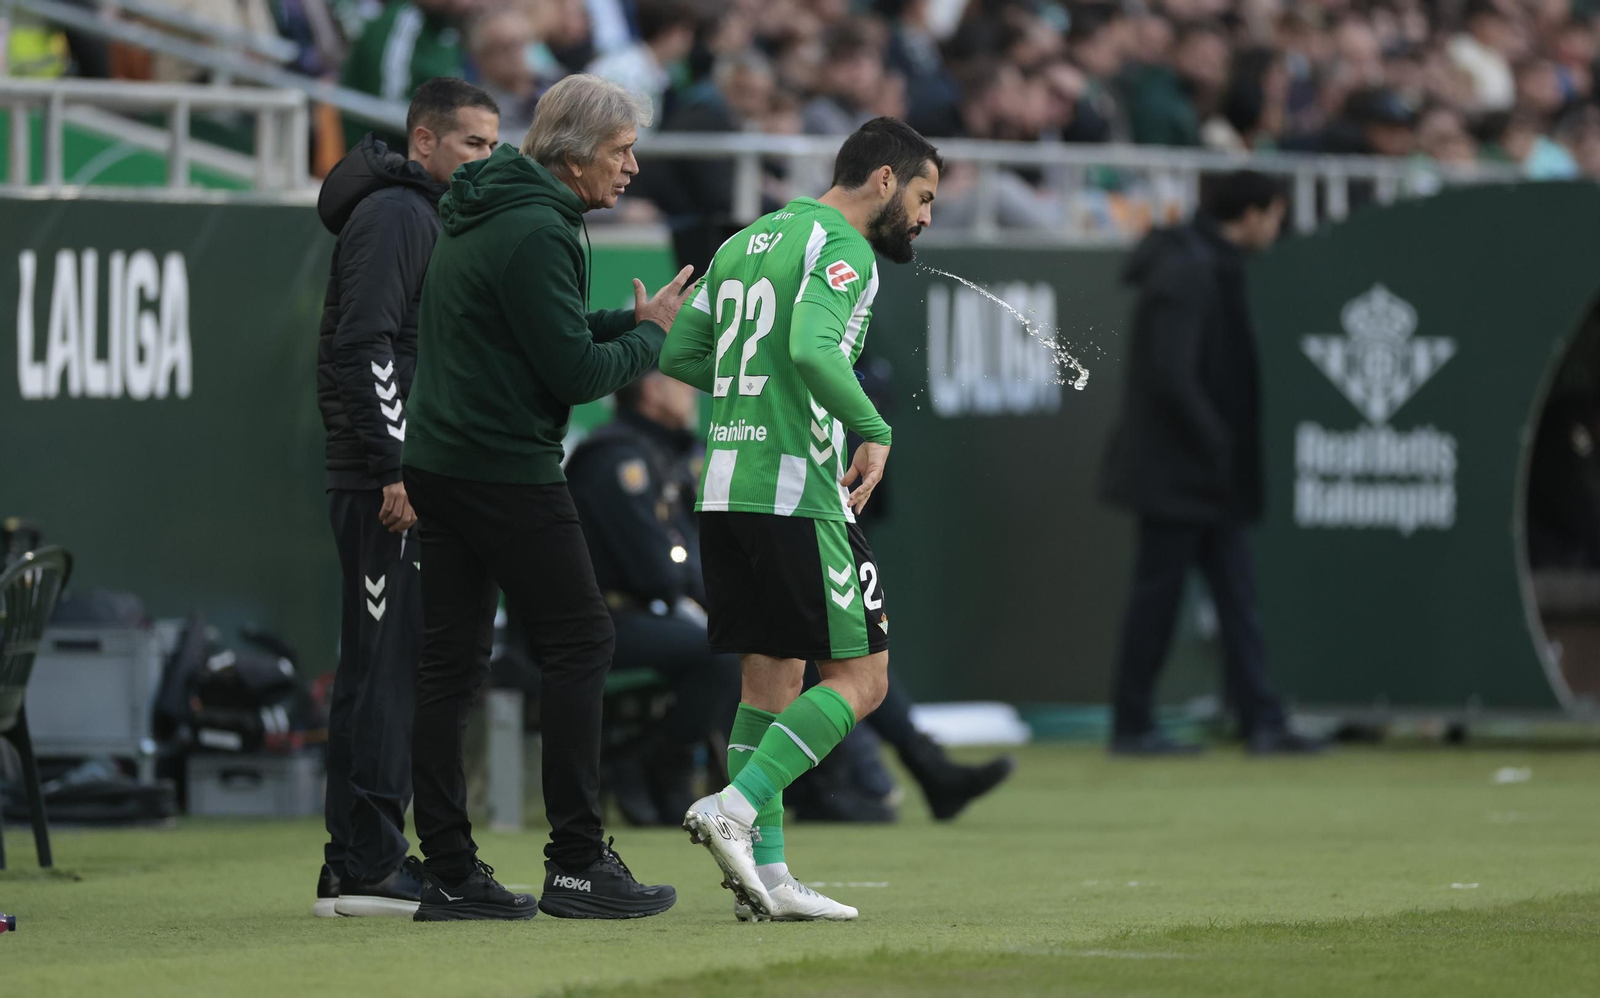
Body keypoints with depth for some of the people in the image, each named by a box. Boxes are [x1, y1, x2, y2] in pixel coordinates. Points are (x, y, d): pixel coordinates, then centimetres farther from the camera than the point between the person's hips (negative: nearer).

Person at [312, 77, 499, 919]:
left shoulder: (428, 218, 22)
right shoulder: (391, 214, -9)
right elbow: (367, 346, -19)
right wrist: (396, 466, -23)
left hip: (412, 483, 10)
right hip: (385, 484, -10)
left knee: (395, 668, 10)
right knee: (382, 667, -10)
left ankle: (360, 864, 12)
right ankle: (364, 870, -11)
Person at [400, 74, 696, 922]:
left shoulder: (481, 218, 17)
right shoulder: (536, 232, -15)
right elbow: (576, 374, -18)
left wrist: (623, 324, 11)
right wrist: (648, 335, -1)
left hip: (437, 463, 9)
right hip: (506, 471, -9)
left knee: (449, 662, 6)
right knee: (579, 642, -2)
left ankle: (447, 870, 6)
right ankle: (576, 862, -3)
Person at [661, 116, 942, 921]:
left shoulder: (747, 241, 18)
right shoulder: (842, 249, -8)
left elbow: (679, 353, 17)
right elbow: (813, 348, -25)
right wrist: (872, 430, -16)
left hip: (724, 488, 9)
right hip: (797, 492, -9)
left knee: (771, 677, 10)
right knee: (859, 679, -3)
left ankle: (766, 871, 6)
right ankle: (734, 808, -17)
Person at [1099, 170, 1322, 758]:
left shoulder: (1214, 267, 14)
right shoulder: (1186, 273, -17)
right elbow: (1171, 375, -24)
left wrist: (1233, 447, 12)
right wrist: (1220, 444, -18)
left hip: (1210, 475, 10)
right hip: (1175, 470, -10)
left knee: (1237, 594, 6)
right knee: (1157, 594, -2)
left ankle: (1262, 722, 5)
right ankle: (1131, 727, 6)